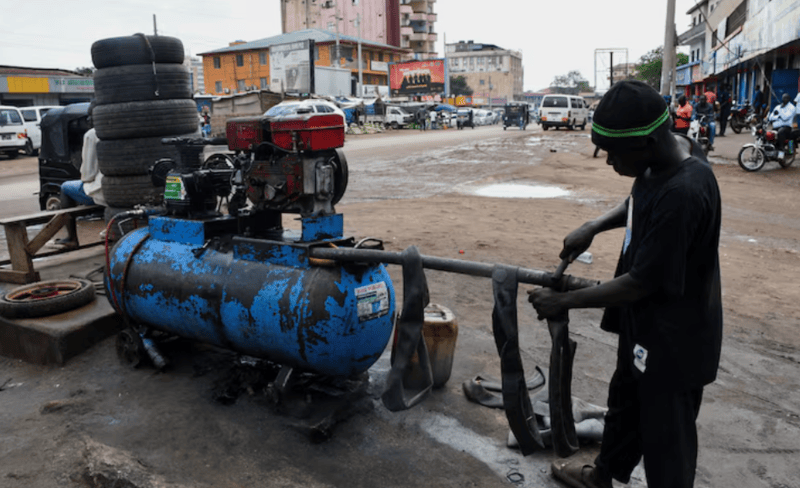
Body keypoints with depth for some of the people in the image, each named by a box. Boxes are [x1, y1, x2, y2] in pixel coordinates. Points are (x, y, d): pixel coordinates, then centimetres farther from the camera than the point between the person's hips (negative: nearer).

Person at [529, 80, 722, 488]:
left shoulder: (683, 193, -33)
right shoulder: (658, 163, -4)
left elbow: (642, 283, -28)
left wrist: (564, 301, -19)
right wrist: (594, 226, 2)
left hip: (674, 340, -10)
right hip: (646, 326, 10)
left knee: (666, 438, 10)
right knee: (625, 401, 28)